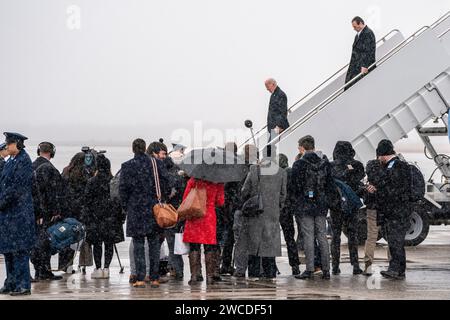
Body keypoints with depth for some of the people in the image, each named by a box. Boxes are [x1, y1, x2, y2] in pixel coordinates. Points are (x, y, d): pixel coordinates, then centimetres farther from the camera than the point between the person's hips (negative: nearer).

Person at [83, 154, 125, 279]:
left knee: (97, 243, 5)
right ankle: (106, 268, 0)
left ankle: (98, 268, 1)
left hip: (95, 216, -1)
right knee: (109, 243, 5)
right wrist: (121, 217, 8)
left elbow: (87, 200, -1)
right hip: (111, 216, 1)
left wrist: (86, 218, 4)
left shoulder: (91, 182, -2)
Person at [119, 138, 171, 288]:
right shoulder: (156, 163, 3)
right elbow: (165, 182, 2)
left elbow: (123, 188, -3)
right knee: (154, 244, 6)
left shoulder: (127, 166, -3)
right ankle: (155, 278, 6)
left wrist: (125, 206, 8)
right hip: (154, 208, 2)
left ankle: (140, 279, -2)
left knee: (138, 244, 2)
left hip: (135, 209, -2)